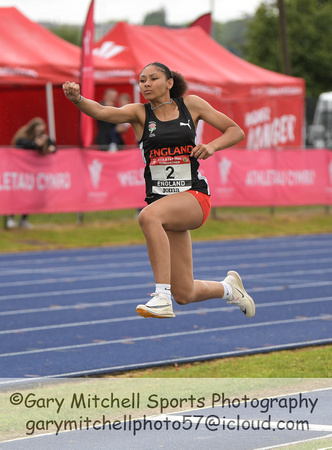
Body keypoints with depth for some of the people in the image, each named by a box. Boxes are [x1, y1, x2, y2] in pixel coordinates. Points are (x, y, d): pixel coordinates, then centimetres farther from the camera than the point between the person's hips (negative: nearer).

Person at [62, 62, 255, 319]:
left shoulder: (191, 105, 5)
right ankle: (229, 288, 36)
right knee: (185, 295, 2)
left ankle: (162, 297, -36)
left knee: (148, 216, -36)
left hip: (194, 196, -3)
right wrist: (77, 98, -36)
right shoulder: (139, 113, 4)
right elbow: (101, 112, -16)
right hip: (162, 202, 3)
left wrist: (212, 146, -10)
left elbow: (236, 131, 9)